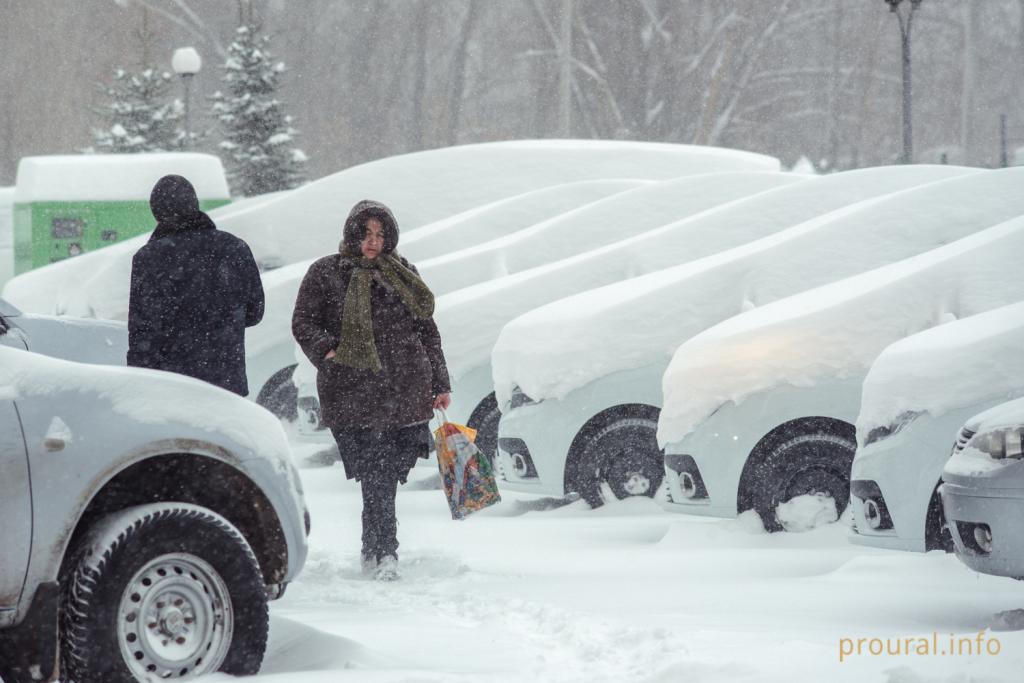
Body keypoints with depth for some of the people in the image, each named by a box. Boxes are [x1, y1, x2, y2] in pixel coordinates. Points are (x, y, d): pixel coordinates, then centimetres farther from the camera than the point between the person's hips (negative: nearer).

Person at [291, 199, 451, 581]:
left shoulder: (403, 274, 17)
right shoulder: (326, 274, 7)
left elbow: (427, 331, 20)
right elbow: (303, 322, 5)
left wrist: (440, 384, 15)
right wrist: (326, 351, -14)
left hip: (406, 392, 3)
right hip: (353, 390, -3)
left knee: (391, 473, 2)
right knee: (377, 475, -13)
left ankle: (373, 550, 17)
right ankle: (385, 553, -15)